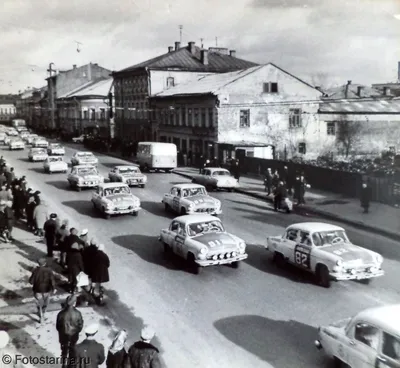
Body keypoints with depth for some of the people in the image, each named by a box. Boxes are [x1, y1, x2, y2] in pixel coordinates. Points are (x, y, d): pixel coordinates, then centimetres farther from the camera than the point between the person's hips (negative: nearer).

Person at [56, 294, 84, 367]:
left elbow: (58, 326, -11)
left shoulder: (61, 314, -26)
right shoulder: (77, 313, -26)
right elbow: (80, 326, -13)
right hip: (74, 336, 0)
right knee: (72, 352, 24)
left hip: (63, 336, 0)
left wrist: (62, 332, 10)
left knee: (64, 351, 24)